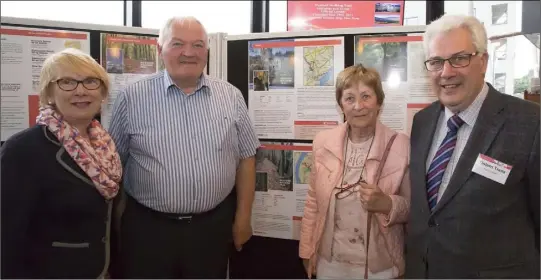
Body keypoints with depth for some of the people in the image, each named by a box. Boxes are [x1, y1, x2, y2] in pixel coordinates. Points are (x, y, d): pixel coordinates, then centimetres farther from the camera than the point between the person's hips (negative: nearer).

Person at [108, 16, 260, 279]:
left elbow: (245, 158, 4)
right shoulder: (132, 98, -5)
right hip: (147, 227, -1)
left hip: (214, 225, 2)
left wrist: (243, 217, 4)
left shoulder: (231, 97, 0)